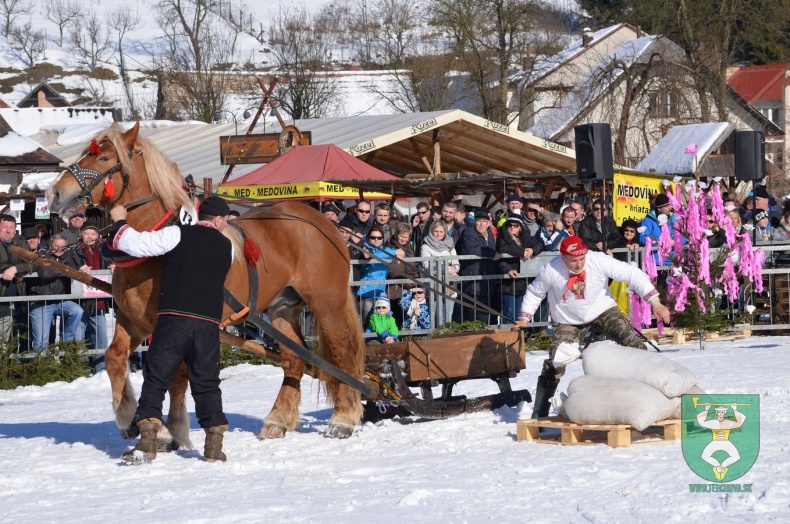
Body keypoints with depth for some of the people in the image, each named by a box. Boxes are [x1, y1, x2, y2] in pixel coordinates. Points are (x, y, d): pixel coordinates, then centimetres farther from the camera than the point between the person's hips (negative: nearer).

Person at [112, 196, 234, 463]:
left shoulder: (178, 235, 0)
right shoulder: (227, 247, 12)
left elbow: (137, 245, -5)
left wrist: (120, 222, 12)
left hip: (173, 319, -2)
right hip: (208, 323, 2)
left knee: (155, 379, 3)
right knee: (206, 385, 11)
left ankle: (147, 441, -6)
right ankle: (214, 444, 7)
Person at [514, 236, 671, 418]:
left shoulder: (598, 260, -26)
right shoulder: (551, 271, -21)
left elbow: (631, 274, -25)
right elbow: (535, 292, 1)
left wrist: (655, 302, -30)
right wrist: (524, 317, -3)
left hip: (602, 310, 0)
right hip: (569, 321, 0)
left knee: (633, 342, -19)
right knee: (555, 364, -10)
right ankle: (538, 415, 2)